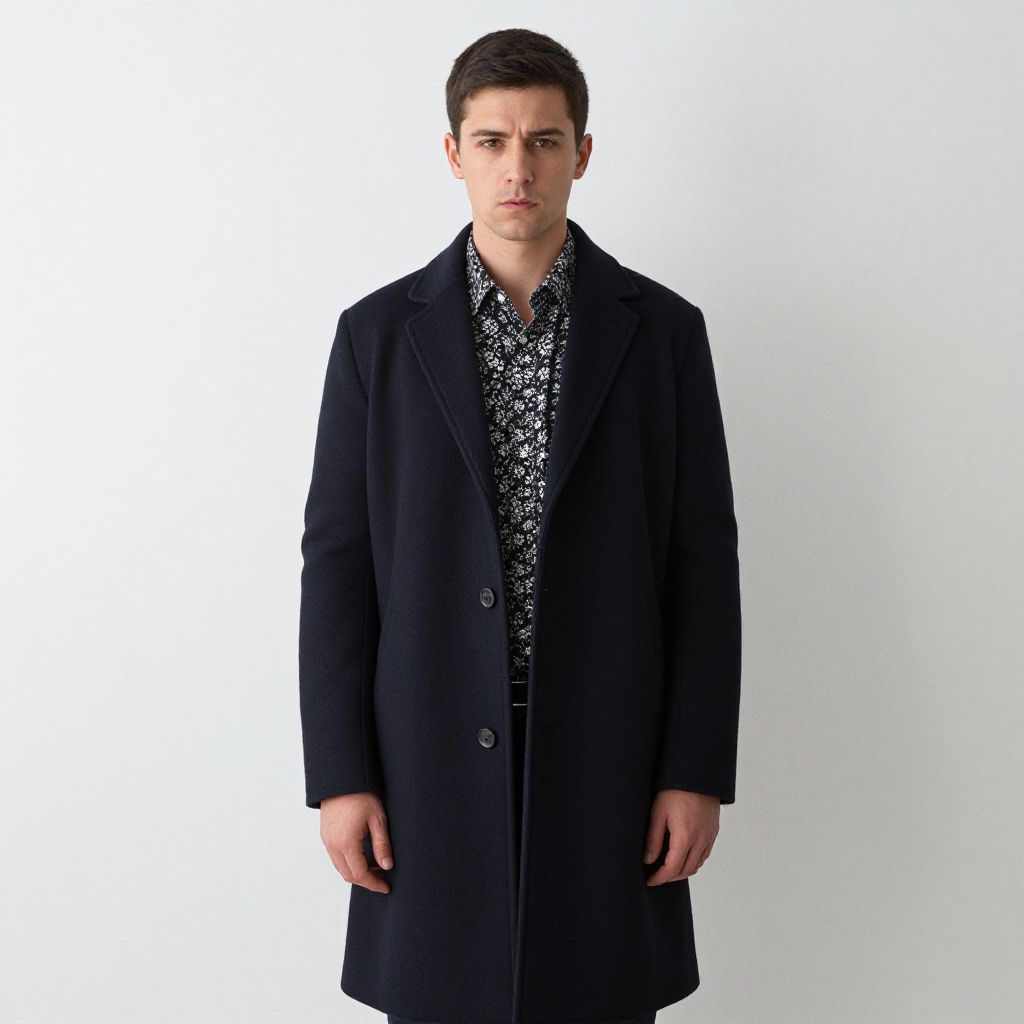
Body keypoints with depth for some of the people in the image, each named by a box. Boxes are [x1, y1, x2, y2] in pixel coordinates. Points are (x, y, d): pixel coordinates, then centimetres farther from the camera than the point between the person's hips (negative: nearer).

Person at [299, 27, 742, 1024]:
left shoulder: (662, 331, 1)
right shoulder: (379, 333, 1)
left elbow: (702, 561, 1)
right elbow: (337, 561, 0)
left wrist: (698, 770, -4)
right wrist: (339, 777, -5)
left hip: (606, 754, 0)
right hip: (432, 756, 0)